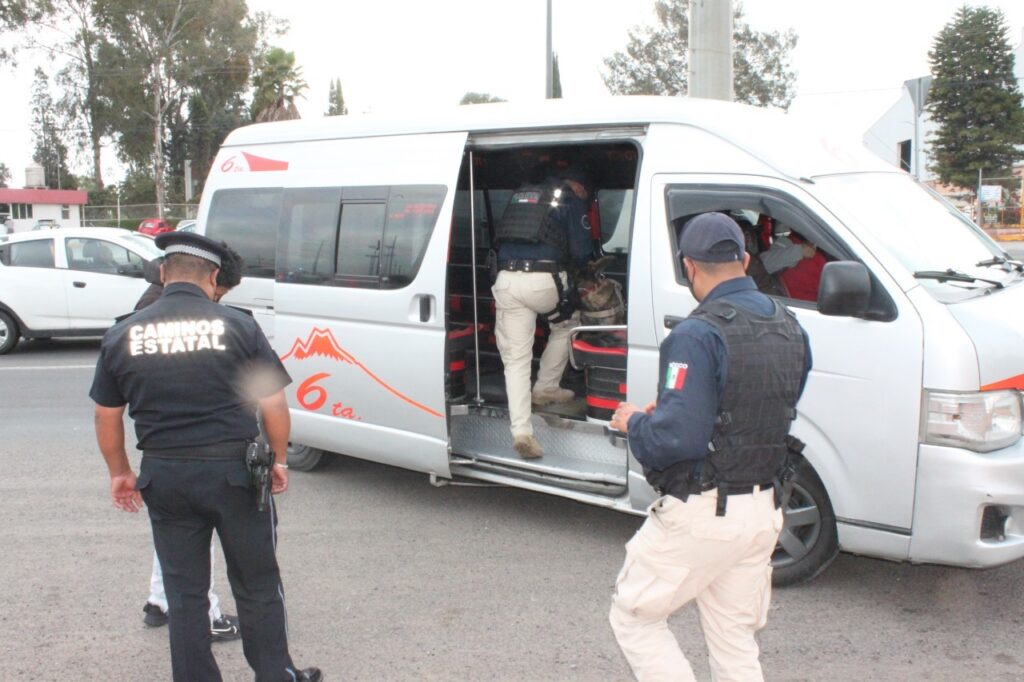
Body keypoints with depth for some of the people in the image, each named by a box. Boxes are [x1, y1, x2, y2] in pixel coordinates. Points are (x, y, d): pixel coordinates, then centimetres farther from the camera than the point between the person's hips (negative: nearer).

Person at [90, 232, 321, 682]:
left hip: (164, 476, 2)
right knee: (257, 585, 13)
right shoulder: (237, 326, -6)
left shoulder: (123, 334, 2)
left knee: (184, 591, 15)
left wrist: (119, 473, 22)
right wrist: (279, 459, 10)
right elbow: (273, 404, -5)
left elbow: (107, 416, 9)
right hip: (233, 471, -2)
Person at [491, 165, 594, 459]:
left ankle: (521, 432, -1)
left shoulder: (522, 195, 25)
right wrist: (568, 262, 26)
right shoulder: (572, 201, 8)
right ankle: (545, 388, 34)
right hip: (543, 280, -4)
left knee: (515, 361, 7)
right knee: (566, 324, 29)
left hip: (506, 280, 4)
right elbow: (581, 252, 2)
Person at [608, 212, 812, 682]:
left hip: (699, 515, -8)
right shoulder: (790, 329, 6)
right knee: (735, 641, 19)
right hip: (762, 511, 8)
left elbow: (677, 437, -26)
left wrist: (634, 422, -4)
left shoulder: (699, 335, -20)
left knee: (633, 618, 11)